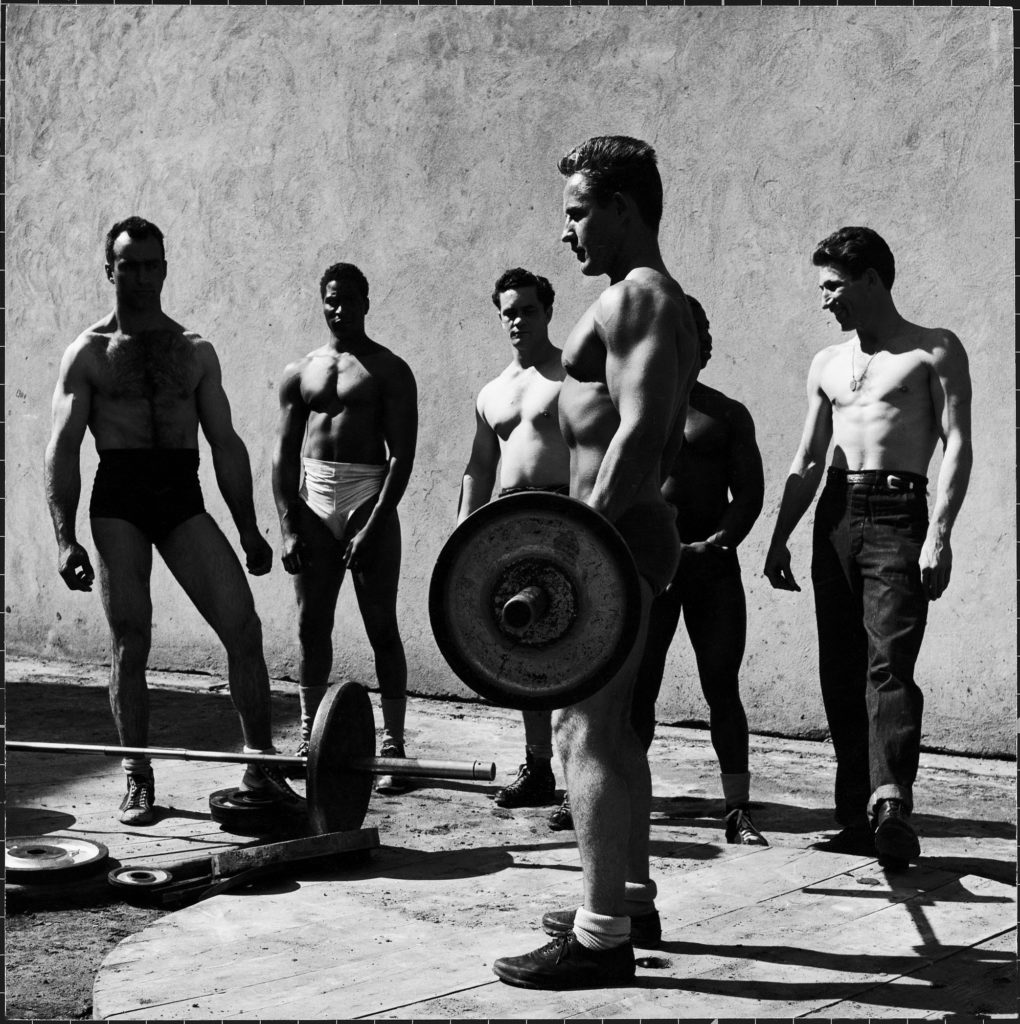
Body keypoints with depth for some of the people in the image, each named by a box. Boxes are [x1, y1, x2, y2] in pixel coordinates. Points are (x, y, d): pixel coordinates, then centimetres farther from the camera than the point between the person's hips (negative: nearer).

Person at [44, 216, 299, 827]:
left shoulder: (196, 350, 13)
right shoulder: (89, 352, 5)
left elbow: (226, 443, 13)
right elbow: (64, 449, -1)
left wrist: (249, 529, 8)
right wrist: (65, 539, -11)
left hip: (184, 499, 2)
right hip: (119, 500, -2)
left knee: (244, 627, -8)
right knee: (130, 642, -1)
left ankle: (262, 768, 3)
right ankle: (139, 781, 13)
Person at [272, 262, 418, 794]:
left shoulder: (390, 371, 1)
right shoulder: (299, 372, 12)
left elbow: (402, 454, -7)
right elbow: (284, 453, 9)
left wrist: (374, 525, -16)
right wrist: (289, 527, -2)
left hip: (369, 498, -4)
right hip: (313, 503, 4)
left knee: (381, 627, -2)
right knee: (311, 627, 7)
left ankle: (393, 747, 1)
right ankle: (307, 739, 17)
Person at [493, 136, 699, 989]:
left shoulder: (637, 298, -13)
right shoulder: (658, 301, 19)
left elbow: (640, 429, -25)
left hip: (613, 536, -11)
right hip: (631, 530, 11)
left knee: (585, 731, -9)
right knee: (612, 729, 16)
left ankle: (603, 936, -5)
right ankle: (631, 898, 26)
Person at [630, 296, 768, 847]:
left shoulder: (728, 414, 12)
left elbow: (750, 491, 5)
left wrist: (716, 543, -12)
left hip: (712, 560, 1)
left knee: (722, 685, -1)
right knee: (638, 683, 0)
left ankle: (738, 810, 1)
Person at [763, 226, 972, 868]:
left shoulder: (935, 351, 3)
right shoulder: (827, 364, 20)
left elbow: (957, 446, -5)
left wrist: (940, 534, -17)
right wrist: (780, 539, 13)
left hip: (897, 514, -6)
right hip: (835, 517, 6)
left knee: (889, 664, -18)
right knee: (839, 670, 2)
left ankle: (892, 801, -28)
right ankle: (857, 816, 5)